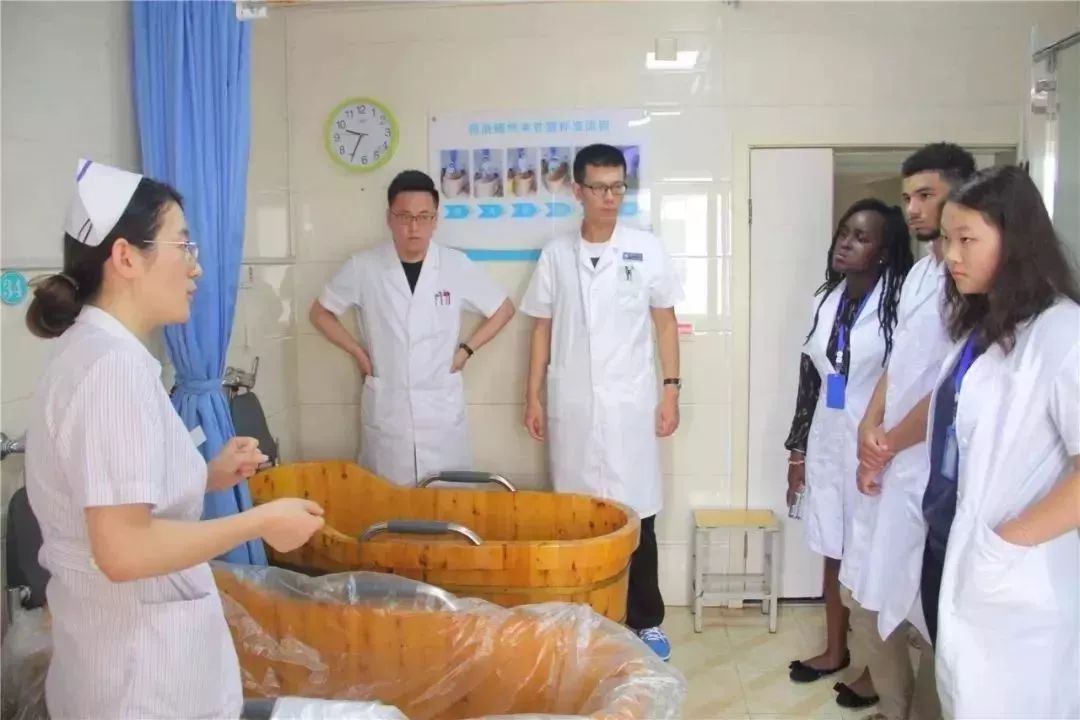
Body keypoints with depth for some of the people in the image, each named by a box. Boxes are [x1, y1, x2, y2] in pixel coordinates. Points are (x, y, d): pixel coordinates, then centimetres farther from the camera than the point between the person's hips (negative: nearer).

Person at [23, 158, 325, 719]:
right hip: (140, 666, -9)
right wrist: (261, 521, -19)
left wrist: (208, 478, 6)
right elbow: (123, 551, -28)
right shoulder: (115, 364, -23)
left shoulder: (89, 348, 8)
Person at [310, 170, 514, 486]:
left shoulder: (457, 265, -3)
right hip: (386, 408, 0)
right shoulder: (363, 267, -4)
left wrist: (466, 350, 1)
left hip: (442, 408, 0)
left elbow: (503, 309, 9)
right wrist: (358, 353, 2)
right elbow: (320, 312, 10)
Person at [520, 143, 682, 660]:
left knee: (637, 514, 3)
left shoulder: (647, 249, 0)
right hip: (571, 406, 1)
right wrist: (532, 395, 5)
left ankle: (645, 621, 18)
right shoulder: (556, 254, 4)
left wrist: (671, 390, -1)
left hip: (631, 404, -1)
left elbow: (665, 323, 4)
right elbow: (542, 328, 8)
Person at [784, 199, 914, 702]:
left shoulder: (899, 300, -15)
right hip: (827, 442, 7)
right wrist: (797, 449, 12)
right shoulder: (827, 298, 7)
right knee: (835, 551, 17)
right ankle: (835, 650, 35)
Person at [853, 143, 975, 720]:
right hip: (890, 463, 9)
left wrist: (889, 444, -8)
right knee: (869, 599, 16)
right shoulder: (918, 273, 13)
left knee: (929, 611, 4)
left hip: (935, 470, -9)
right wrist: (869, 430, 0)